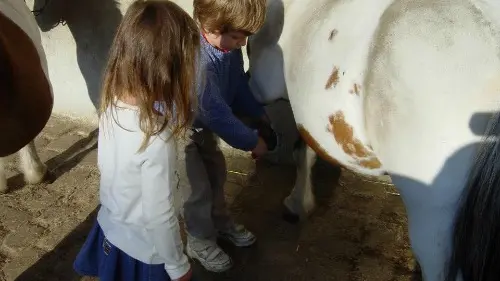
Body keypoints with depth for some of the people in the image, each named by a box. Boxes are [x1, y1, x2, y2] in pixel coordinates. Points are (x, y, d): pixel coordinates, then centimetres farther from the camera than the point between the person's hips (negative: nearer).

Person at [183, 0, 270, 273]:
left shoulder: (228, 45, -14)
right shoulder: (197, 61, -40)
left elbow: (238, 85, 2)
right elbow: (217, 113, -33)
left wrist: (259, 114, -6)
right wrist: (251, 141, -22)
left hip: (202, 124, 8)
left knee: (216, 171, 21)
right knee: (198, 187, 2)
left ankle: (220, 222, 45)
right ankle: (200, 243, 27)